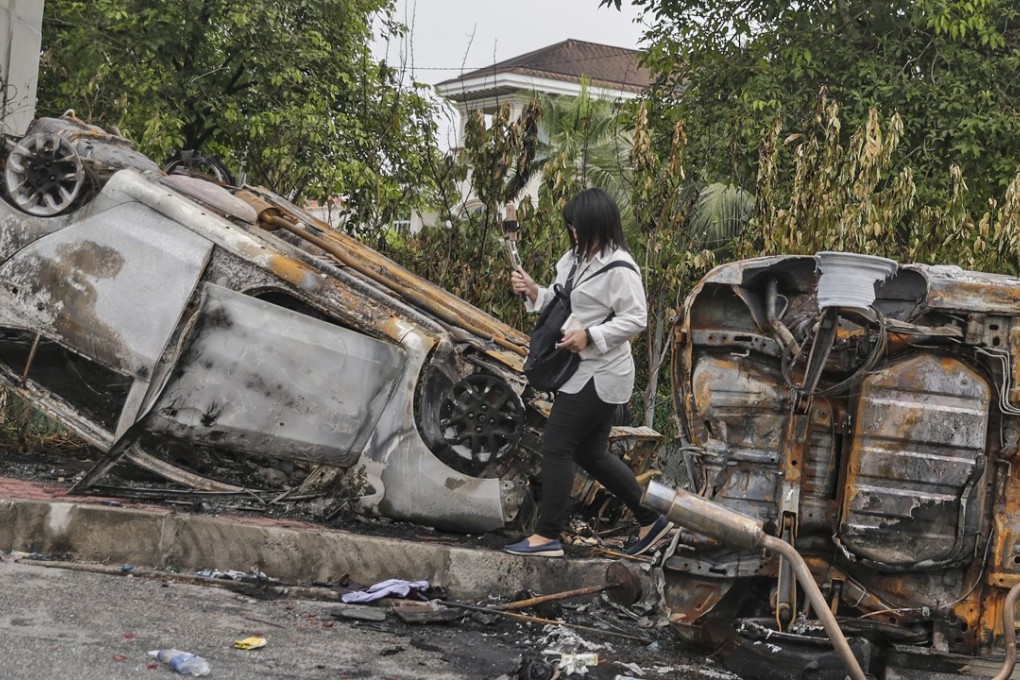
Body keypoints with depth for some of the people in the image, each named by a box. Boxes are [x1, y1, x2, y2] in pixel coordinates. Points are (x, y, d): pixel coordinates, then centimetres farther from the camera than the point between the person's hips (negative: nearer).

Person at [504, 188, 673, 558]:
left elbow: (636, 318, -18)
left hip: (599, 375, -10)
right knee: (591, 453, 14)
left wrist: (590, 336, -24)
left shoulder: (618, 268, -17)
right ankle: (651, 520, 24)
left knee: (556, 446, -7)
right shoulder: (576, 259, 10)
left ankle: (548, 535, 1)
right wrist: (532, 292, 1)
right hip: (582, 372, 10)